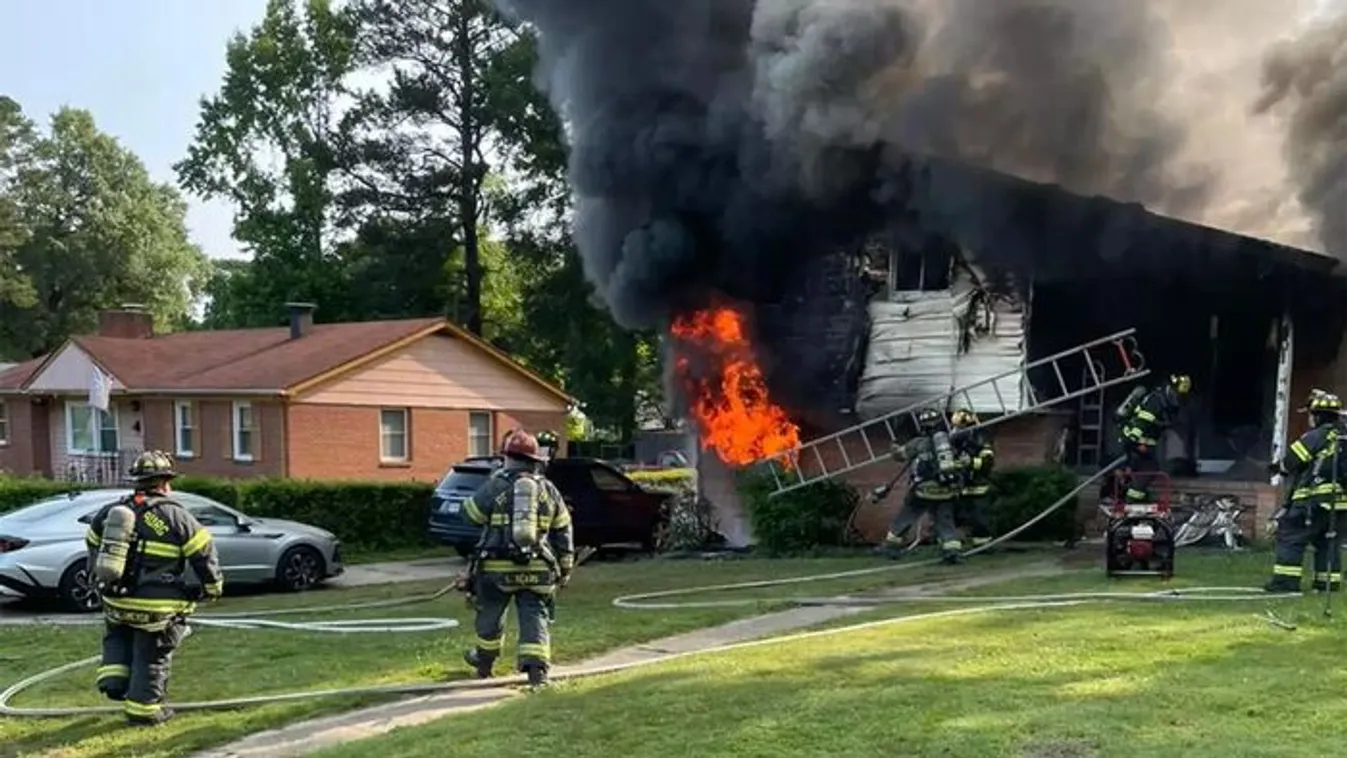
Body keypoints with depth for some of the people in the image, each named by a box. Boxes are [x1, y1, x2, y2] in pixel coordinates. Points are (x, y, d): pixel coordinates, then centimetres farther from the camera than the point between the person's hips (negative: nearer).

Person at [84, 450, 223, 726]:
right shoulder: (176, 517, -10)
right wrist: (213, 587, 9)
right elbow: (204, 553, -7)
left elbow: (93, 547, 19)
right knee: (152, 657, 9)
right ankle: (142, 707, 17)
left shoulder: (109, 512, 7)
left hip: (115, 601, 5)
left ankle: (114, 679, 13)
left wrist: (99, 583, 34)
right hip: (155, 609, -5)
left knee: (117, 638, 30)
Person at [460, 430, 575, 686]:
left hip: (497, 567, -1)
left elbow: (470, 513, 9)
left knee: (490, 615, 18)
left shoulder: (495, 486, -4)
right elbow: (563, 531, 10)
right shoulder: (548, 490, 7)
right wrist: (565, 567, 18)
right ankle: (536, 667, -11)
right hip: (537, 569, 1)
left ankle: (484, 661, 35)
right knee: (535, 617, 3)